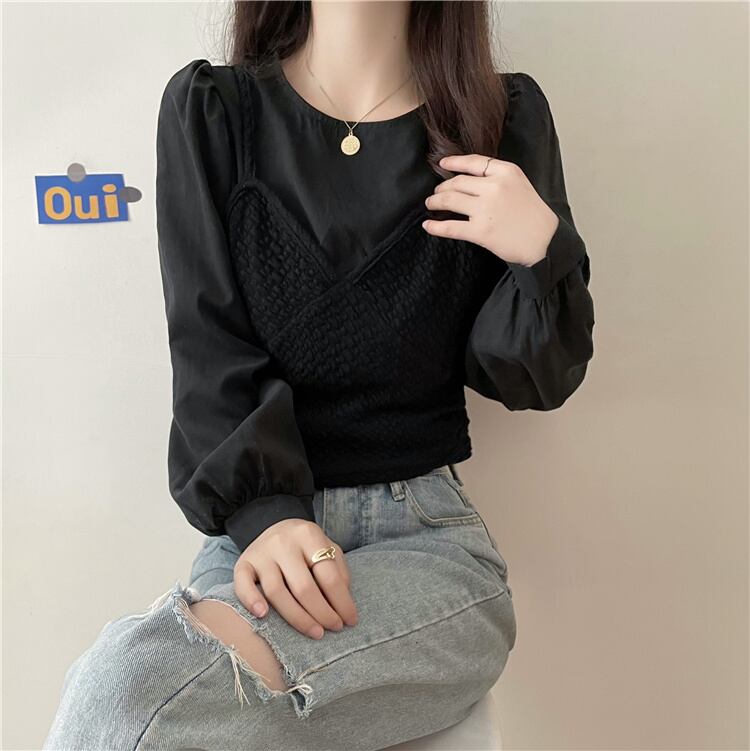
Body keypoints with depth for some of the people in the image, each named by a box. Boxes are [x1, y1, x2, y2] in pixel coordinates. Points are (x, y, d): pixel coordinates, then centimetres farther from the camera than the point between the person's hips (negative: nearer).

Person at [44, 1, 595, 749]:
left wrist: (541, 251, -13)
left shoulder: (506, 118, 6)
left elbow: (530, 380, 7)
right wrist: (263, 515, -20)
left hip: (429, 531, -1)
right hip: (259, 526, 2)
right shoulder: (208, 109, 6)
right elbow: (209, 345, -4)